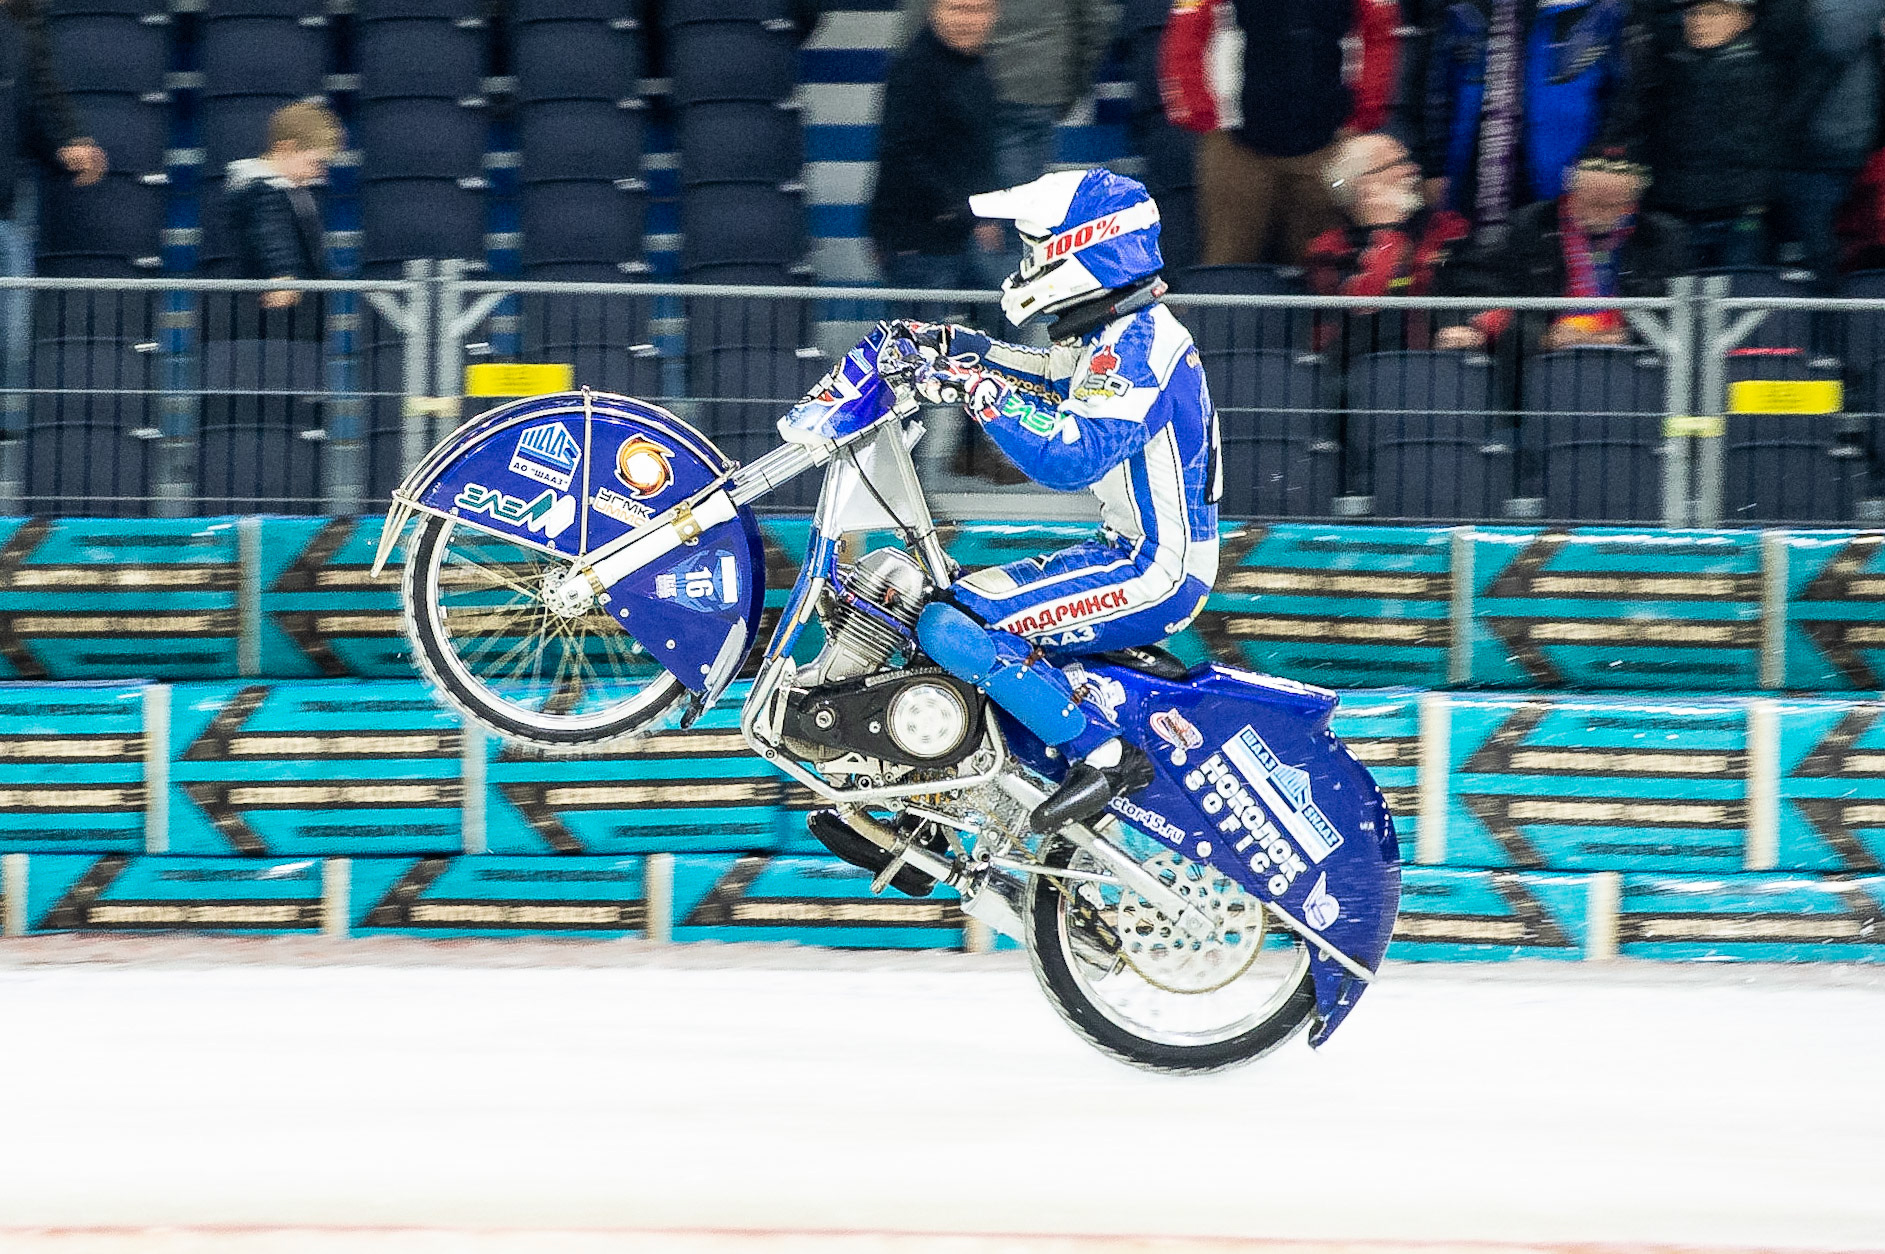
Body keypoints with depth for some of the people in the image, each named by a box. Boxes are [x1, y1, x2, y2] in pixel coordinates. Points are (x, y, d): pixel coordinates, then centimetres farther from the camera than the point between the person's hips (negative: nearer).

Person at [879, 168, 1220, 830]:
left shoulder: (1137, 342, -21)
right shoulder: (1116, 330, 10)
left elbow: (1072, 454, -32)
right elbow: (1048, 373, 31)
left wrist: (976, 389, -31)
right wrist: (947, 344, 20)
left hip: (1154, 573, -11)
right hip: (1136, 549, 11)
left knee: (953, 627, -21)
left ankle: (1103, 755, -20)